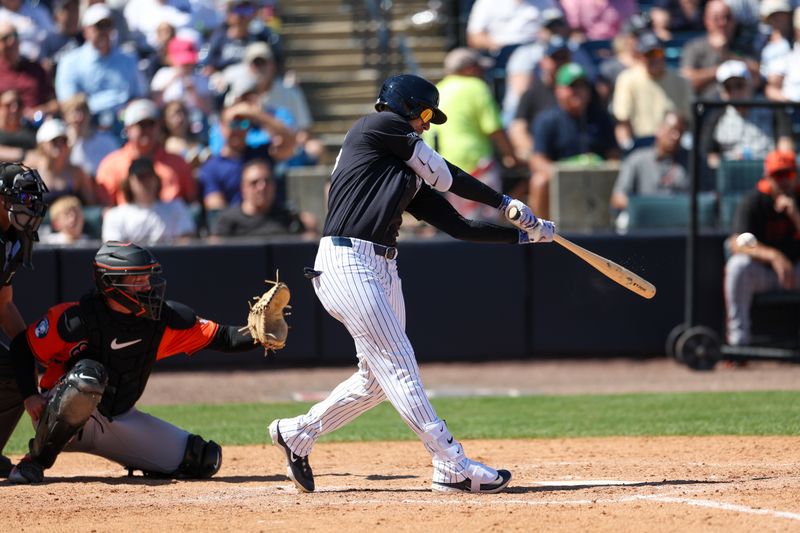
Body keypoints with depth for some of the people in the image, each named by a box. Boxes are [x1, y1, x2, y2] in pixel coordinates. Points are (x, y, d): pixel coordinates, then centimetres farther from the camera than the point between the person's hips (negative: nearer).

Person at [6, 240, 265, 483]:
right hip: (61, 419, -5)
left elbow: (221, 338, -7)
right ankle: (36, 461, -22)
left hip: (120, 419, 5)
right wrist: (30, 397, -20)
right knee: (88, 374, -40)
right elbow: (22, 347, -10)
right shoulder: (75, 319, -21)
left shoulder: (165, 319, -9)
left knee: (204, 460, -4)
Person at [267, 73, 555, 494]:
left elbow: (459, 226, 19)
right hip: (346, 264, -10)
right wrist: (504, 203, 8)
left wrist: (524, 234, 15)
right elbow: (445, 176, 0)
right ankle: (453, 467, -14)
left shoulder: (412, 176, 23)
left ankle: (297, 434, 28)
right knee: (399, 367, -10)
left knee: (378, 378, 12)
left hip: (383, 269, 10)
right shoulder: (378, 127, 0)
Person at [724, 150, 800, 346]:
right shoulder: (753, 202, -9)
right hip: (761, 272, -1)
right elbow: (737, 244, -23)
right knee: (738, 265, -33)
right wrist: (773, 256, -38)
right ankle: (738, 339, -28)